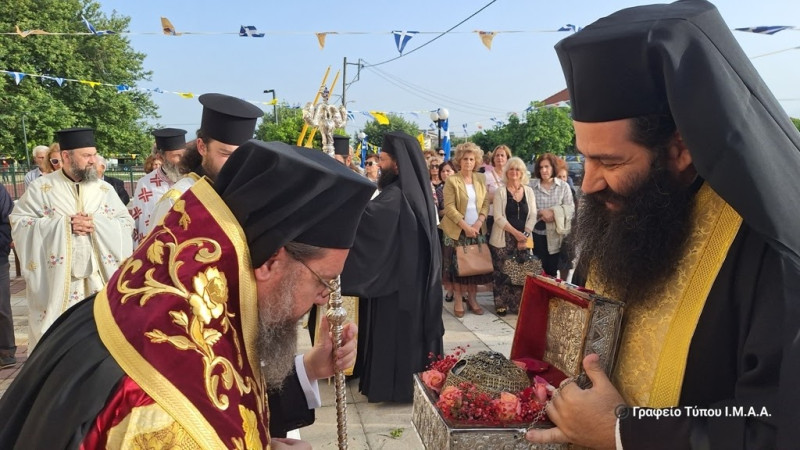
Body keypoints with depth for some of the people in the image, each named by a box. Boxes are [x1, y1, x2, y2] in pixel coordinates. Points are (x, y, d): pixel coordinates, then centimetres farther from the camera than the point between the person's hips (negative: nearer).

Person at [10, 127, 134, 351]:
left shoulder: (105, 189, 8)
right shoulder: (40, 188, 1)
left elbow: (127, 223, 5)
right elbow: (19, 223, -4)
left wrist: (96, 223, -13)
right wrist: (64, 224, -14)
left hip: (98, 279, 2)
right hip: (56, 280, -2)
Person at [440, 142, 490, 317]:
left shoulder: (481, 179, 9)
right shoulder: (451, 180, -4)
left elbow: (486, 203, 6)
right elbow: (449, 207, -11)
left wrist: (478, 223, -9)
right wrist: (465, 226, -17)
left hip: (476, 229, 4)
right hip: (457, 230, -3)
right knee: (457, 265, 1)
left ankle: (472, 298, 18)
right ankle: (458, 300, 10)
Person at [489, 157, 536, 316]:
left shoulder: (529, 191, 8)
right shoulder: (500, 191, -2)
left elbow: (532, 216, 5)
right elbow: (498, 217, -9)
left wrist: (525, 235, -8)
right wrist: (515, 233, -16)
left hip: (523, 239, 3)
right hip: (503, 239, -3)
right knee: (502, 273, 0)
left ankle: (518, 305, 14)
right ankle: (501, 304, 11)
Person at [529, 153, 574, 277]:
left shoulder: (564, 186, 0)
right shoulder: (531, 185, 0)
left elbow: (570, 209, -3)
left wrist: (555, 213, -17)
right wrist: (541, 212, -16)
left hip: (555, 234, 0)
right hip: (537, 233, 0)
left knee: (553, 269, 7)